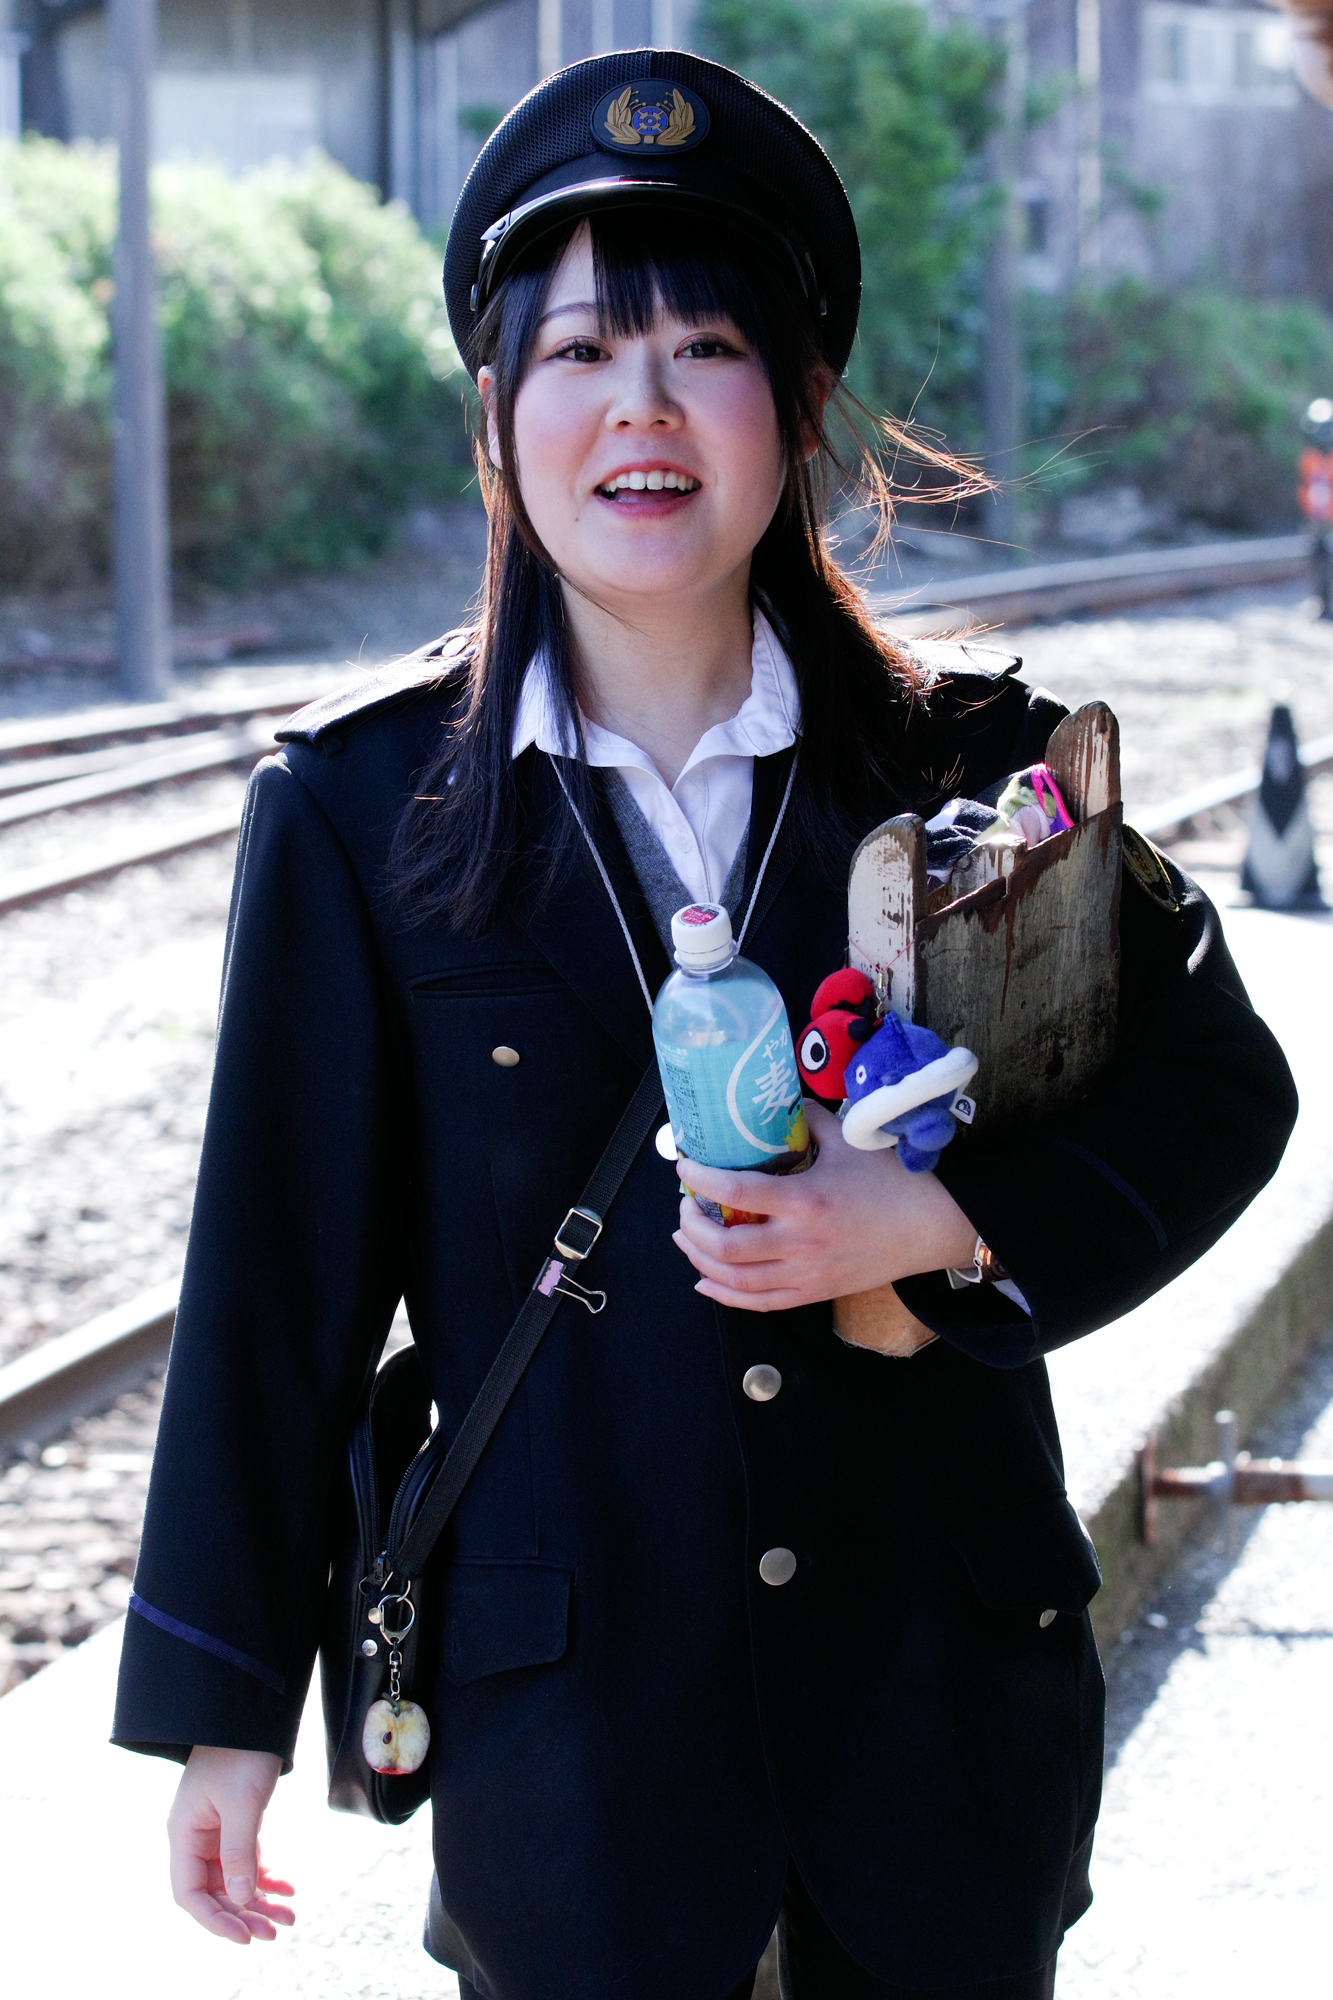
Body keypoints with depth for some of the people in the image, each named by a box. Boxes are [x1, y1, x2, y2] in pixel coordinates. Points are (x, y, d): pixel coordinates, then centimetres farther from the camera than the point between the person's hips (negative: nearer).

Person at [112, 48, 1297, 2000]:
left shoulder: (970, 756, -1)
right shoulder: (364, 800, -3)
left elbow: (1218, 1087, 4)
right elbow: (279, 1261, -1)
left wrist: (935, 1223, -15)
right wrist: (225, 1702, 1)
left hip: (950, 1681, 2)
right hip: (566, 1708, -1)